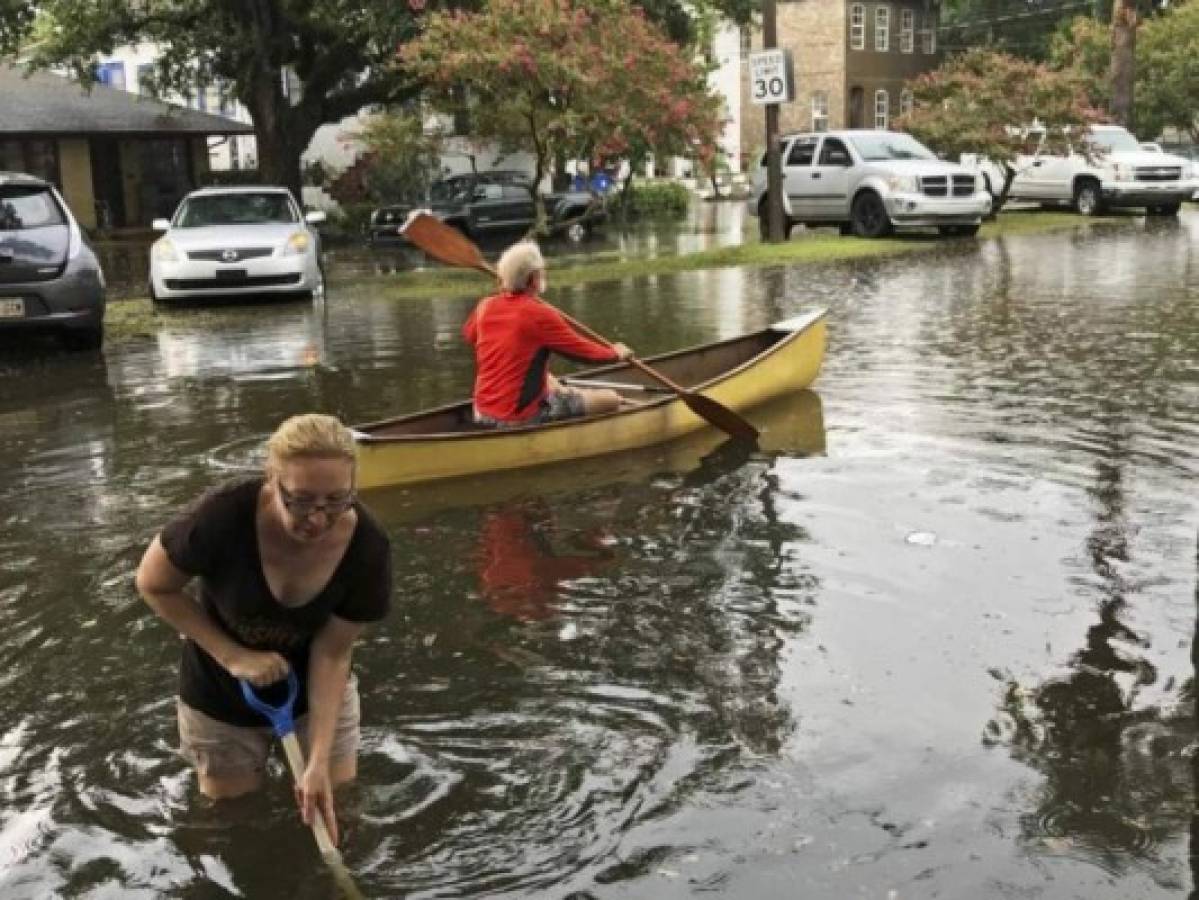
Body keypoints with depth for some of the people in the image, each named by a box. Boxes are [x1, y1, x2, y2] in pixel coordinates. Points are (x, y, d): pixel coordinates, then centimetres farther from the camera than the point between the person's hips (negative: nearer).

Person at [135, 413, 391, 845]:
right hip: (222, 696, -1)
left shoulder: (367, 547, -28)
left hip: (316, 688, 2)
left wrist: (319, 763, -26)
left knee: (340, 814, 10)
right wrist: (233, 656, -23)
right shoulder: (223, 516, -35)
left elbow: (332, 654, -20)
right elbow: (153, 584, -17)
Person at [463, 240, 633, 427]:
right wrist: (616, 353, 12)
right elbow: (584, 350, -8)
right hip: (521, 419, -8)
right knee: (610, 399, -3)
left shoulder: (485, 307, 0)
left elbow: (469, 334, 23)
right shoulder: (540, 314, -17)